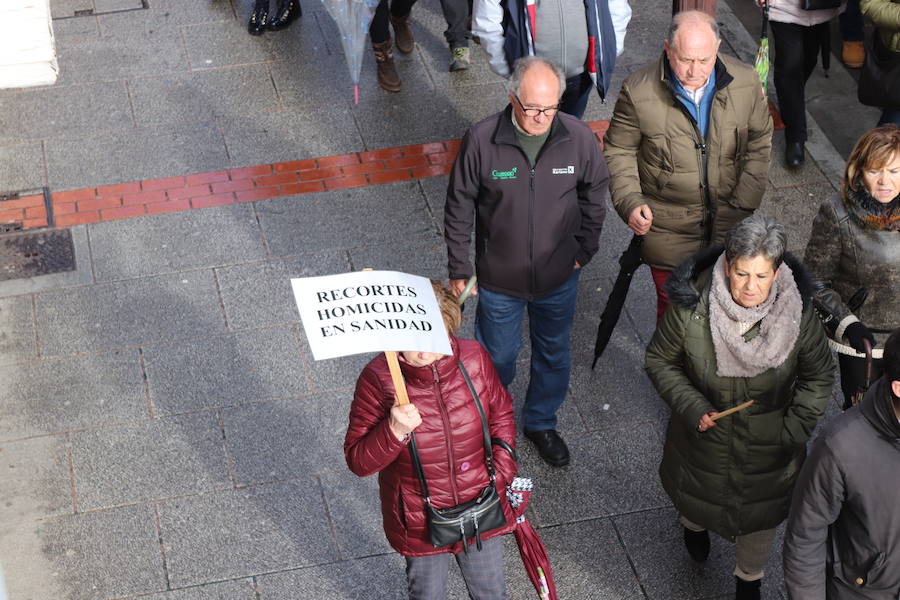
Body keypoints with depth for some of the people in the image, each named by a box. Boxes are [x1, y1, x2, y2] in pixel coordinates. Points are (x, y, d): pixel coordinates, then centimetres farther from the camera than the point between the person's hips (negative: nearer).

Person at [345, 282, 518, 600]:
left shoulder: (474, 358, -16)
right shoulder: (377, 379, -26)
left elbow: (501, 413, 4)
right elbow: (358, 461, -22)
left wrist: (502, 472, -3)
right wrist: (395, 430, -39)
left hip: (481, 509, 3)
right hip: (419, 522, -2)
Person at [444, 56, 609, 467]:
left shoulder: (579, 138, -17)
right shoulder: (482, 140, -21)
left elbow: (594, 197, 2)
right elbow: (459, 209, -9)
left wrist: (583, 250, 6)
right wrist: (459, 270, -4)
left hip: (558, 277, 2)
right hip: (499, 278, -2)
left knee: (554, 353, 22)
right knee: (498, 356, 17)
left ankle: (541, 422, 47)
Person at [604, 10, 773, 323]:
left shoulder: (745, 82, -7)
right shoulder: (639, 91, -14)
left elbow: (759, 144, 4)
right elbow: (619, 151, -2)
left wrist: (743, 204, -5)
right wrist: (629, 201, -16)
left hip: (731, 225, 2)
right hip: (668, 229, -2)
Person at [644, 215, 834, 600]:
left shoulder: (797, 315, -24)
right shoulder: (692, 309, -28)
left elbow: (818, 377, -7)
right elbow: (659, 361, -11)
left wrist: (793, 430, -14)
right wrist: (691, 407, -22)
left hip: (767, 448, 0)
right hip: (704, 436, 0)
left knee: (762, 512, 21)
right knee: (697, 497, 29)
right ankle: (694, 525, 67)